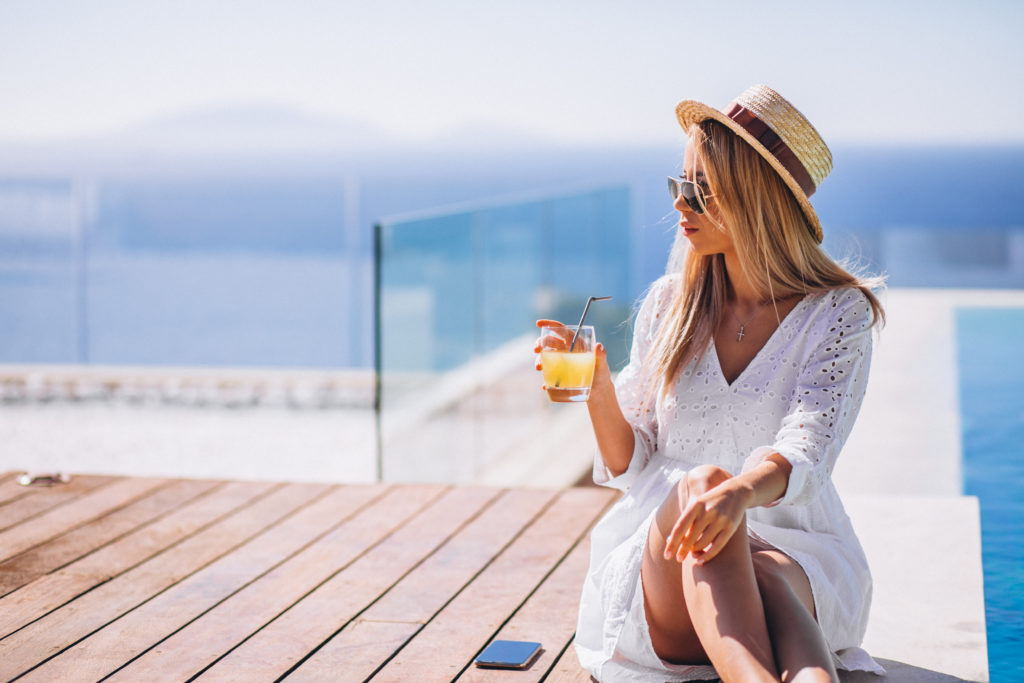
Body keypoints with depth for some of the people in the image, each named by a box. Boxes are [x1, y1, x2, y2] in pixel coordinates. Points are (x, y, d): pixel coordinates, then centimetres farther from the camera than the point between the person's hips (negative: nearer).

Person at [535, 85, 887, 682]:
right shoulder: (668, 304, 9)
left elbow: (804, 454, -19)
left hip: (791, 551, -1)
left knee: (757, 560, -38)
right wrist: (599, 389, -12)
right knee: (701, 483, -35)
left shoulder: (837, 313, -1)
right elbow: (630, 466, 8)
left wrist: (741, 491, -42)